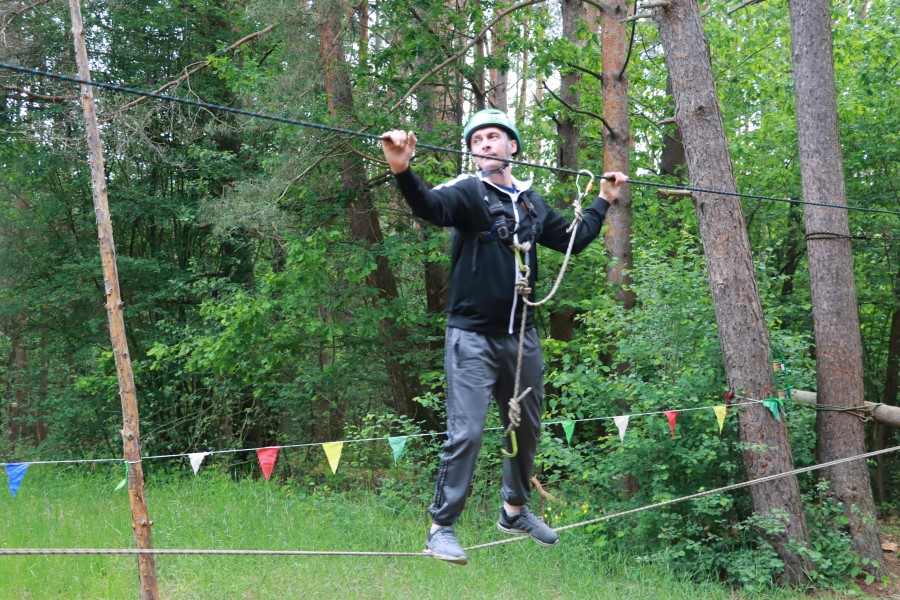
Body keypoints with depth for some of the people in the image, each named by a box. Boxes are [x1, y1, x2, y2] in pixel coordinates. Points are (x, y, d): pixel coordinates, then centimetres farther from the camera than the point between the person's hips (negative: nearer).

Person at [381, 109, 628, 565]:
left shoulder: (532, 203, 10)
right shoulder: (468, 193, -8)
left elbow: (573, 239, 25)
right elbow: (431, 206, -31)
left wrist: (603, 202, 32)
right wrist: (402, 171, -50)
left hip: (522, 338, 6)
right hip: (473, 337, -6)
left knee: (527, 429, 17)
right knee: (466, 433, -11)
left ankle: (515, 511, 37)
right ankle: (441, 527, 1)